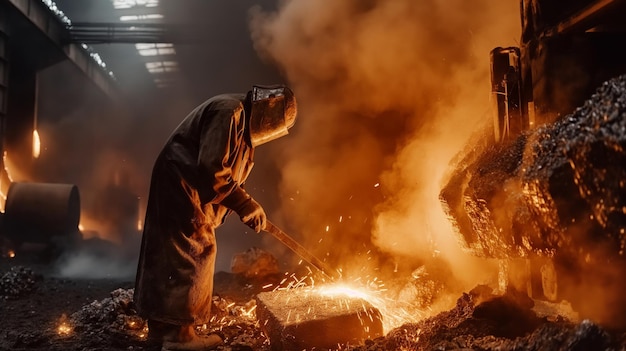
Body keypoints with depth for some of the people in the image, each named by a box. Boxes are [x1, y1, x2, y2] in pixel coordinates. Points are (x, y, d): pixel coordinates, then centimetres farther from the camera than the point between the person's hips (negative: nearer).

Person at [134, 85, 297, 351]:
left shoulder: (242, 121, 15)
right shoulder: (228, 112, -18)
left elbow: (226, 171, 18)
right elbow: (211, 170, -26)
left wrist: (246, 207, 10)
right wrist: (244, 204, -20)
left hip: (188, 189, 11)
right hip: (180, 185, -11)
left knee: (171, 254, 13)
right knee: (193, 253, -9)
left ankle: (162, 326, 21)